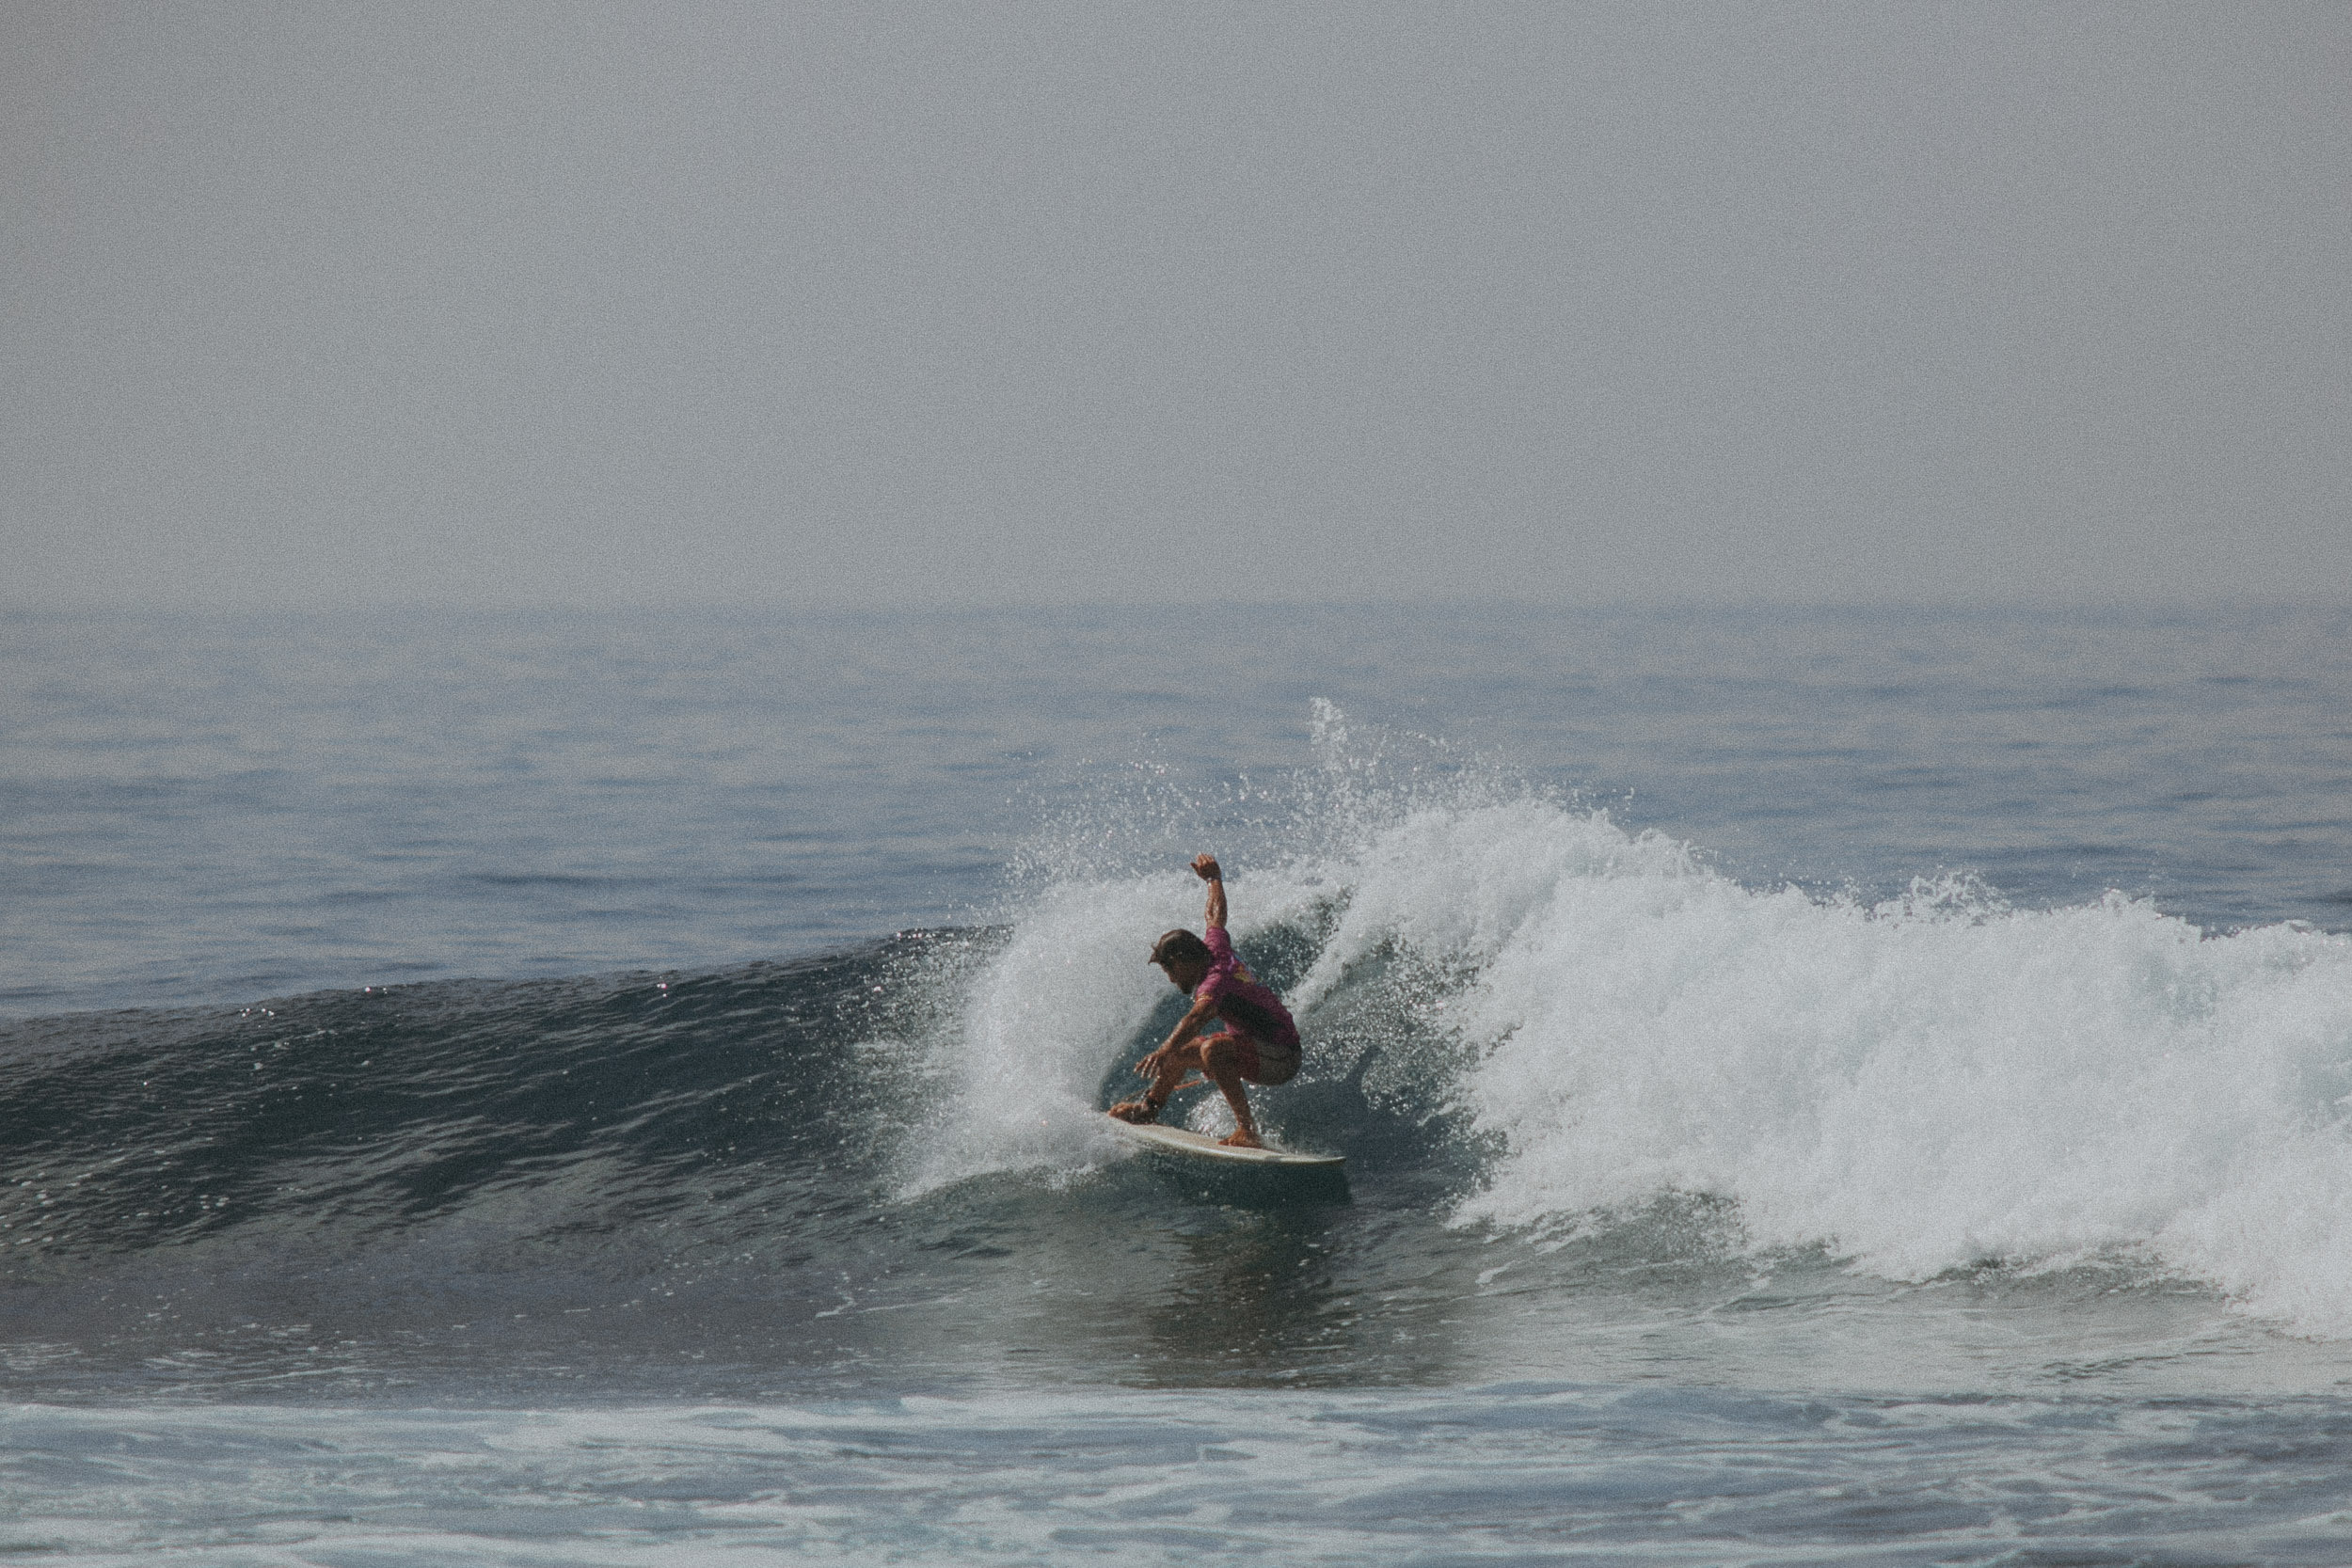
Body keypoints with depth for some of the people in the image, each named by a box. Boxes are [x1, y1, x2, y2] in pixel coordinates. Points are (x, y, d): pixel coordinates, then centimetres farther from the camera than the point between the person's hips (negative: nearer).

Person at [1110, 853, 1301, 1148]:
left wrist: (1166, 1051, -60)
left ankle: (1248, 1131, -42)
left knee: (1212, 1048, -38)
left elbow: (1197, 1017, -45)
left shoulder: (1215, 980, -25)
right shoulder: (1216, 951, 1)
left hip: (1279, 1058, -11)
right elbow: (1216, 916, 22)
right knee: (1181, 1051, 23)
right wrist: (1214, 878, 42)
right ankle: (1149, 1107, 51)